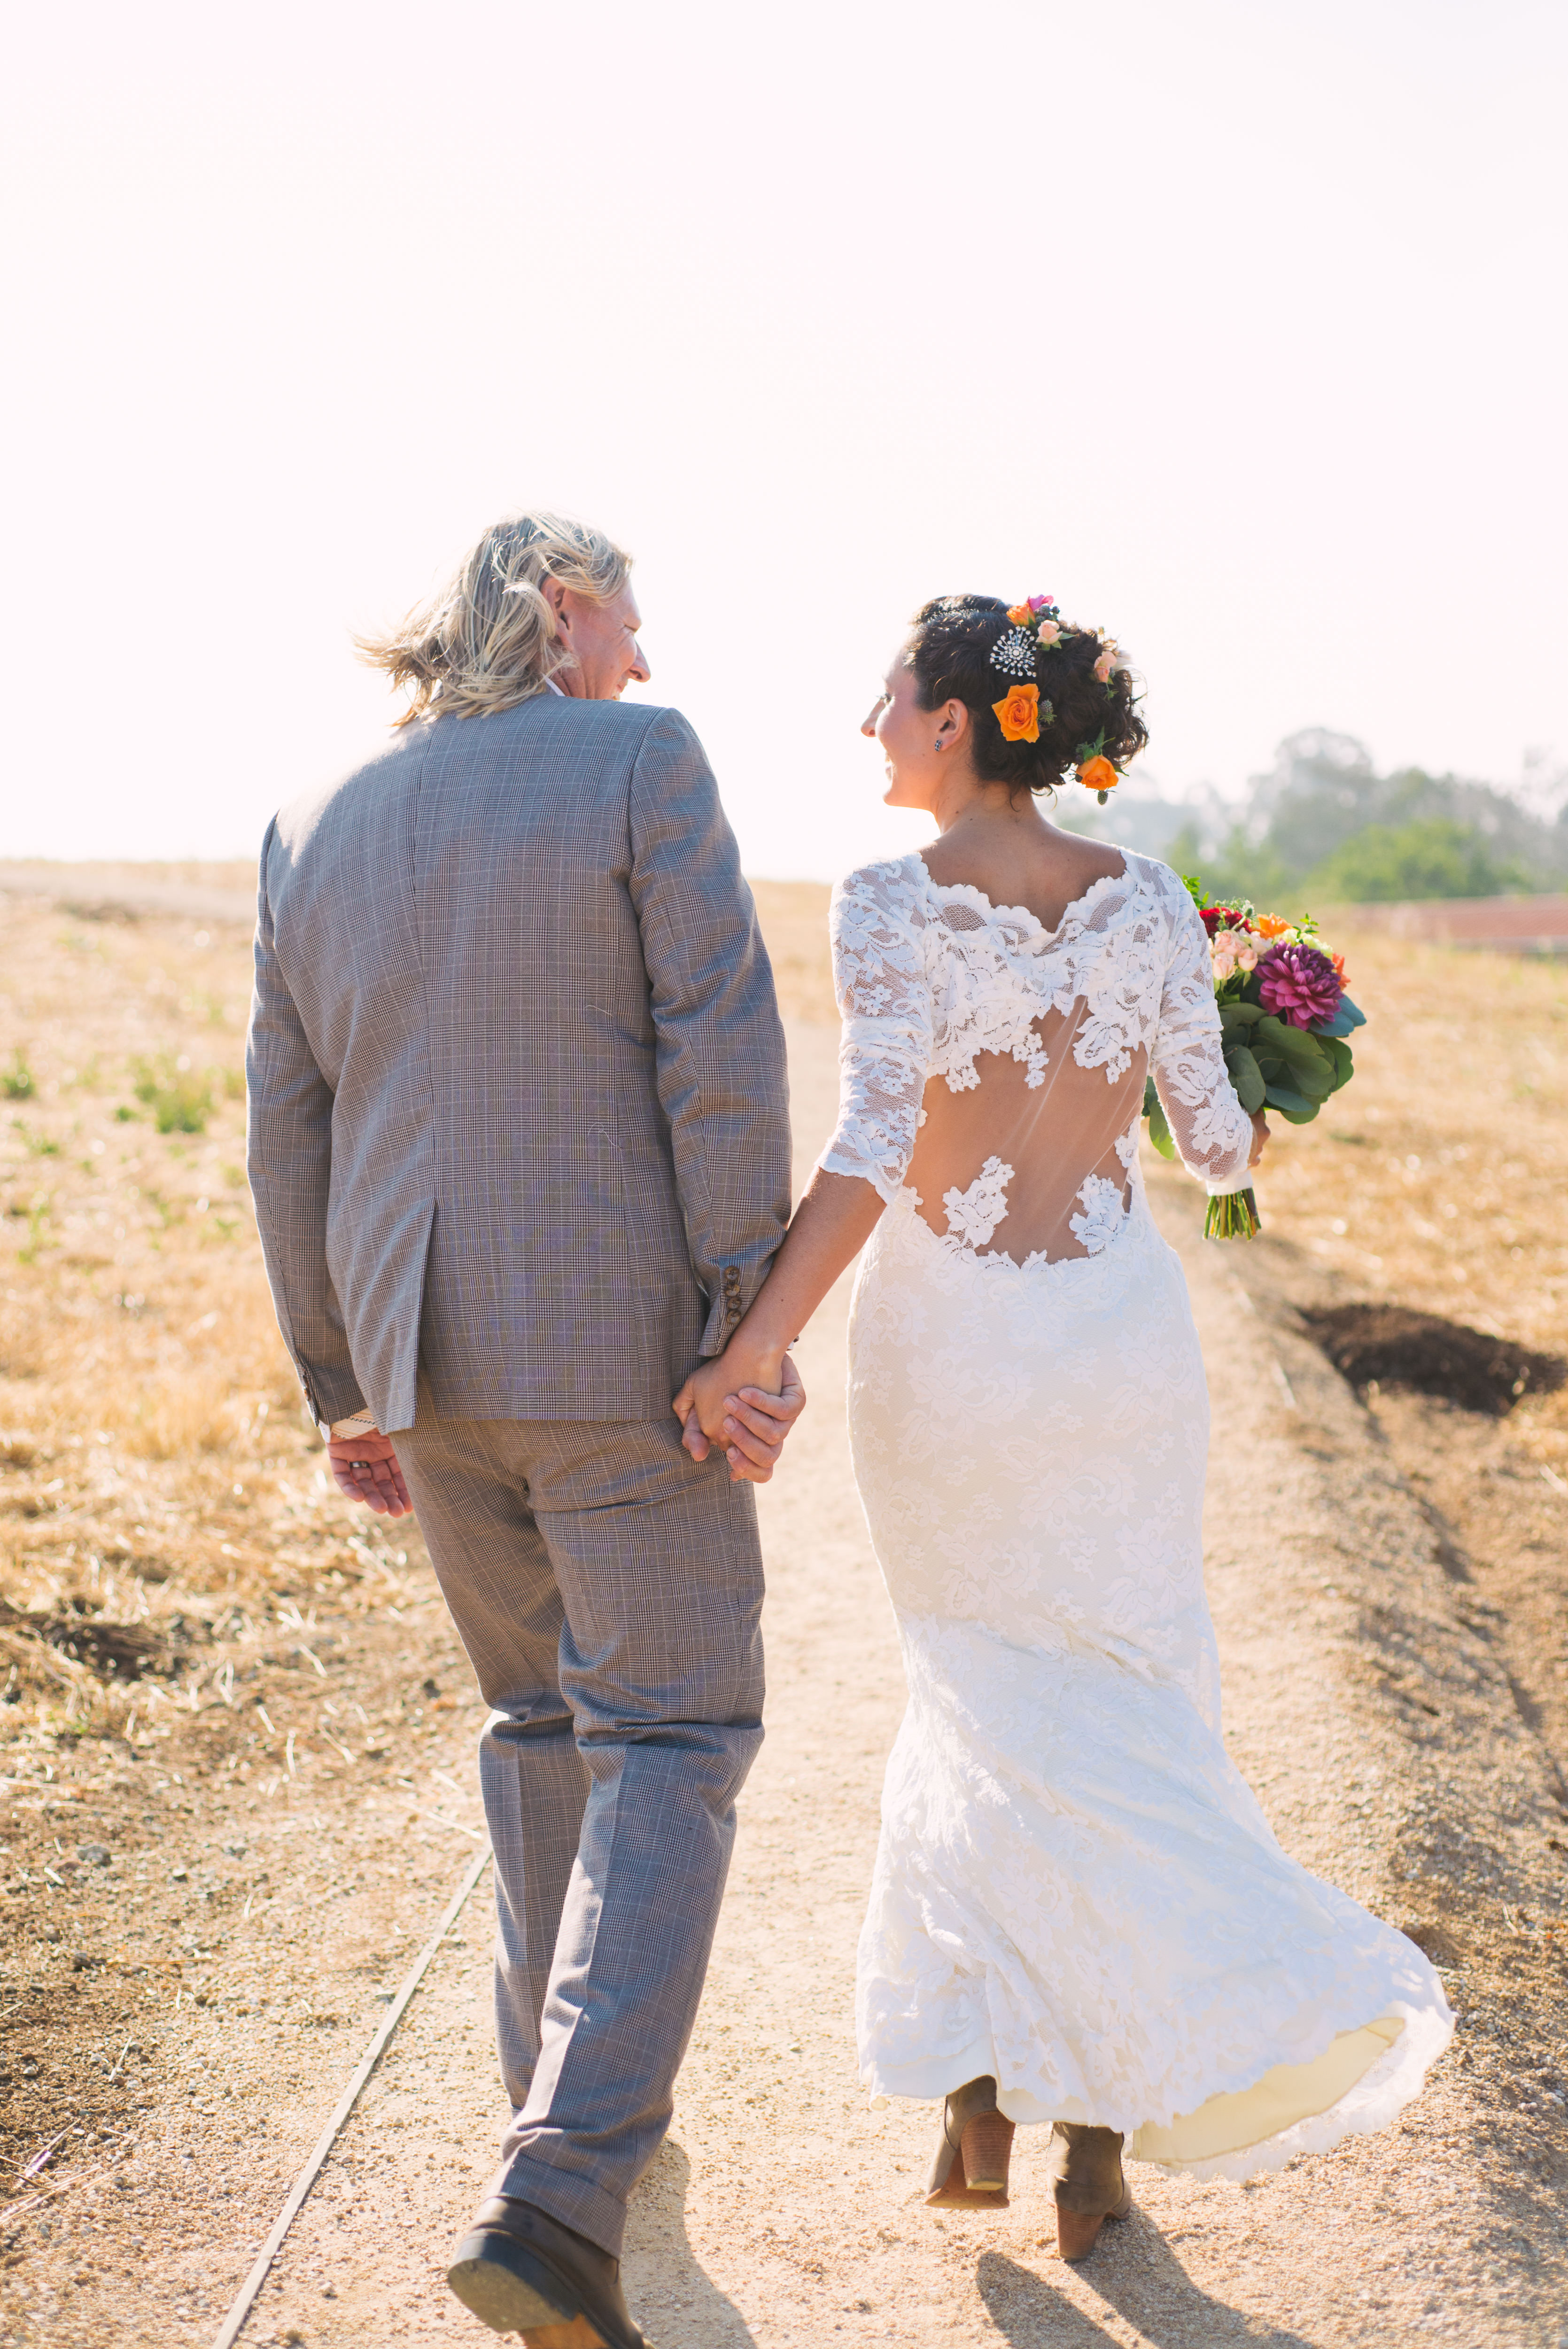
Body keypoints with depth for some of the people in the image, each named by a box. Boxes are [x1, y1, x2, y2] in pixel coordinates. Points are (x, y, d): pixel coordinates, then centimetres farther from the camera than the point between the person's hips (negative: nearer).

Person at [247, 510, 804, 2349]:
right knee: (670, 1738, 3)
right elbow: (722, 1057, -14)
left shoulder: (315, 830, 8)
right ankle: (563, 2192, -10)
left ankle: (567, 2107, 30)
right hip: (616, 1342, -5)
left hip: (425, 1350, 5)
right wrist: (751, 1333, -12)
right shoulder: (643, 763, -7)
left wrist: (343, 1386, 16)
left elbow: (289, 1134, 9)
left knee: (542, 1717, 22)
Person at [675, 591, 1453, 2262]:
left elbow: (873, 1145, -22)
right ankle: (1090, 2128, 12)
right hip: (1121, 1333, 2)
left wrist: (757, 1341, -25)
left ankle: (981, 2085, 5)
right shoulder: (1147, 902, -1)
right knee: (1117, 1706, 13)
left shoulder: (890, 903, -11)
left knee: (999, 1708, 16)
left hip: (944, 1347, -2)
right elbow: (1216, 1141, 0)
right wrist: (1253, 1134, 24)